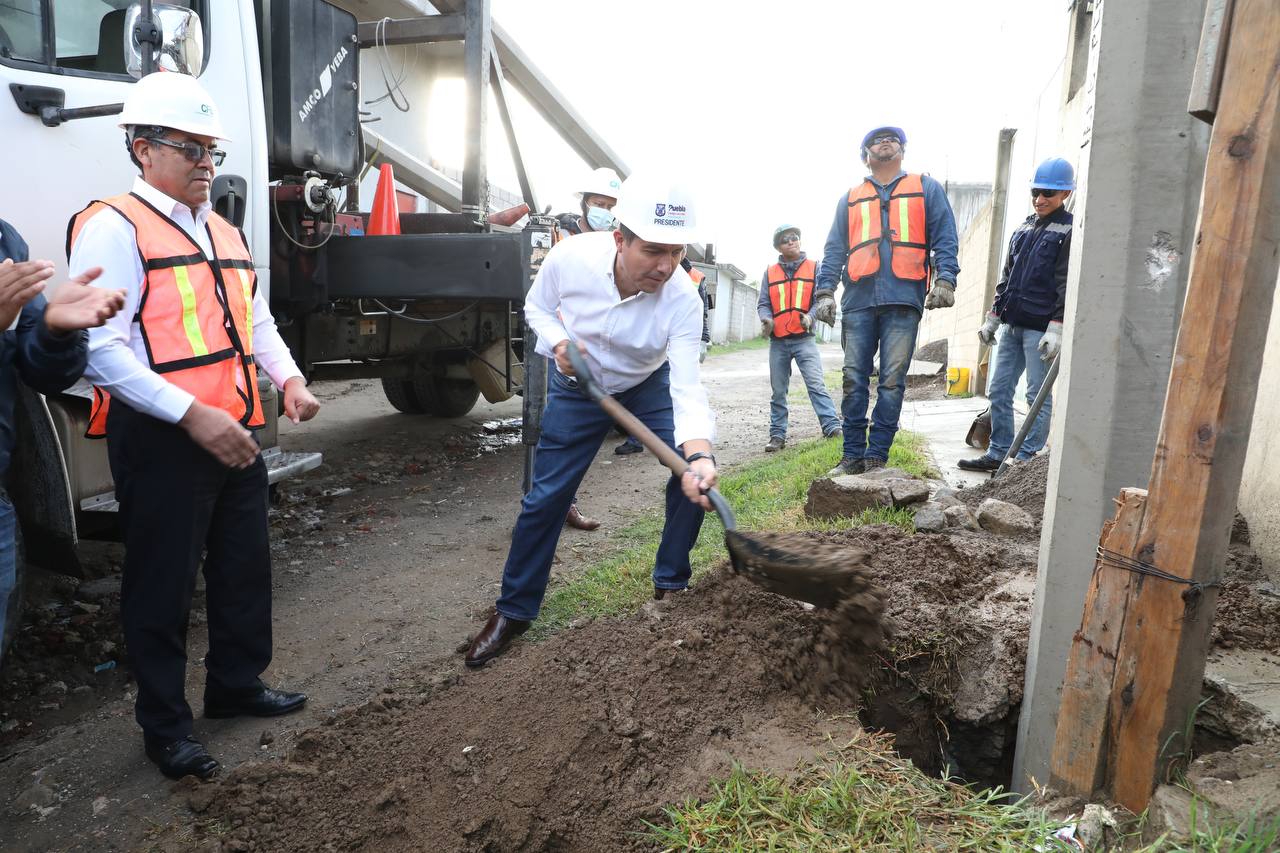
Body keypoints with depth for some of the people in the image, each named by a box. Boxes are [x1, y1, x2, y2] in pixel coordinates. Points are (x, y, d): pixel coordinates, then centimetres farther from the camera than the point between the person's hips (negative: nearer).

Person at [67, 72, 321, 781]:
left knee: (245, 568, 18)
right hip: (162, 439, -8)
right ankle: (164, 725, 24)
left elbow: (257, 321, 21)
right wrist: (193, 416, -23)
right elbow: (101, 348, -17)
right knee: (163, 584, 6)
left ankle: (236, 685, 38)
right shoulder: (114, 228, -8)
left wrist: (289, 380, 2)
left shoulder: (226, 236, 17)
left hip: (235, 435, 8)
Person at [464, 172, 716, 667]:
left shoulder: (683, 301, -31)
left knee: (694, 479, -16)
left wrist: (698, 456, -55)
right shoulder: (569, 258, -29)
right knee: (545, 497, -2)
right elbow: (536, 307, -7)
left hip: (649, 385, 0)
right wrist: (559, 341, -28)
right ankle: (513, 611, 16)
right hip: (579, 385, 0)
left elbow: (687, 389, -38)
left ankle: (670, 586, 7)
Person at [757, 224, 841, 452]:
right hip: (778, 341, 3)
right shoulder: (770, 272, 10)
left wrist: (809, 317, -20)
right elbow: (763, 304, 9)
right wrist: (766, 319, -12)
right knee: (778, 391, 8)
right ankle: (778, 435, 15)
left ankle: (832, 427, -16)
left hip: (804, 339, -2)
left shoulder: (814, 267, 5)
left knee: (816, 384, -14)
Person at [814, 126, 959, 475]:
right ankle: (853, 455, 5)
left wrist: (944, 279, -8)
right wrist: (825, 291, 3)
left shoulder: (927, 188, 18)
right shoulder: (850, 198, 23)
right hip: (858, 300, 2)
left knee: (892, 381, -4)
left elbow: (944, 238, 8)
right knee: (854, 380, -1)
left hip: (904, 299, -2)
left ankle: (876, 456, 1)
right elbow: (834, 249, 17)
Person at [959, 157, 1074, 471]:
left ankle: (1027, 460, 3)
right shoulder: (1024, 228, 18)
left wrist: (1056, 327, -18)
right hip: (1012, 325, 7)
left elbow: (1067, 284, -10)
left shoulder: (1070, 231, -3)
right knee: (999, 391, 8)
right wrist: (993, 316, 17)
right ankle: (997, 454, 16)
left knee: (1039, 395, -1)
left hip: (1041, 328, -7)